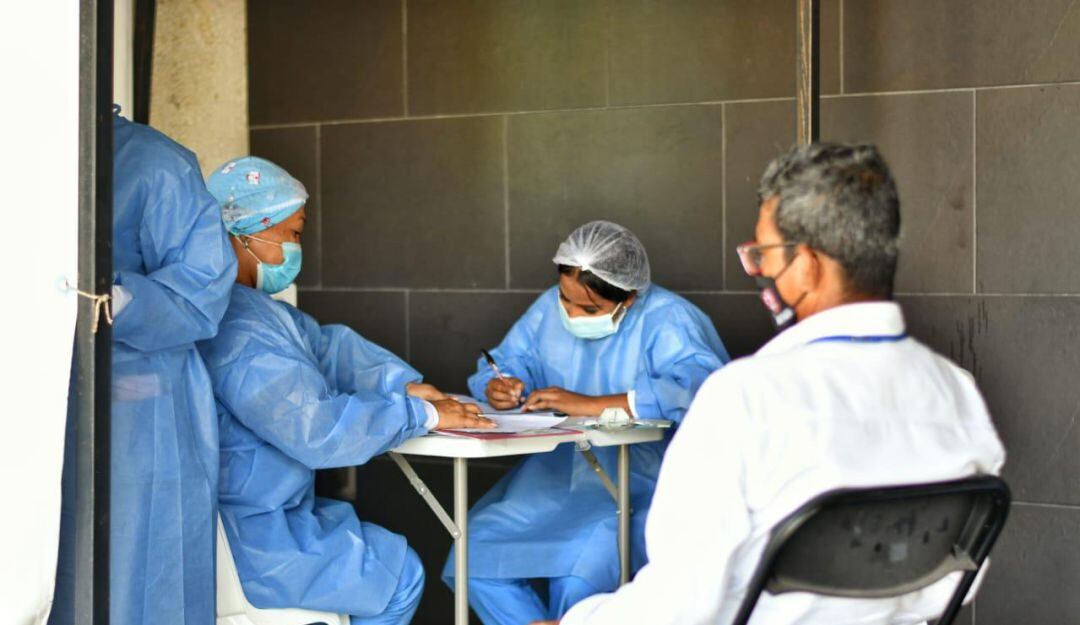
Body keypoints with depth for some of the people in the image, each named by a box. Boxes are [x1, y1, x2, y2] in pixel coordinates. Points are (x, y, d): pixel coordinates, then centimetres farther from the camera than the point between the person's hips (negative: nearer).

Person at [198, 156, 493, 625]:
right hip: (240, 538, -11)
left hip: (261, 511, 11)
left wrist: (400, 383, 0)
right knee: (398, 575, 3)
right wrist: (421, 415, -19)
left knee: (380, 546, 26)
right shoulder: (237, 330, -28)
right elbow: (315, 429, -30)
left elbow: (324, 345, 15)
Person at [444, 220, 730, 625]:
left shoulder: (666, 321, -13)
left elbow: (700, 386, -30)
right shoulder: (550, 308, 7)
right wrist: (500, 388, -11)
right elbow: (508, 360, 16)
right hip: (559, 468, 7)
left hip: (642, 481, -6)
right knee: (477, 551, -14)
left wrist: (590, 405, -33)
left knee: (578, 575, -30)